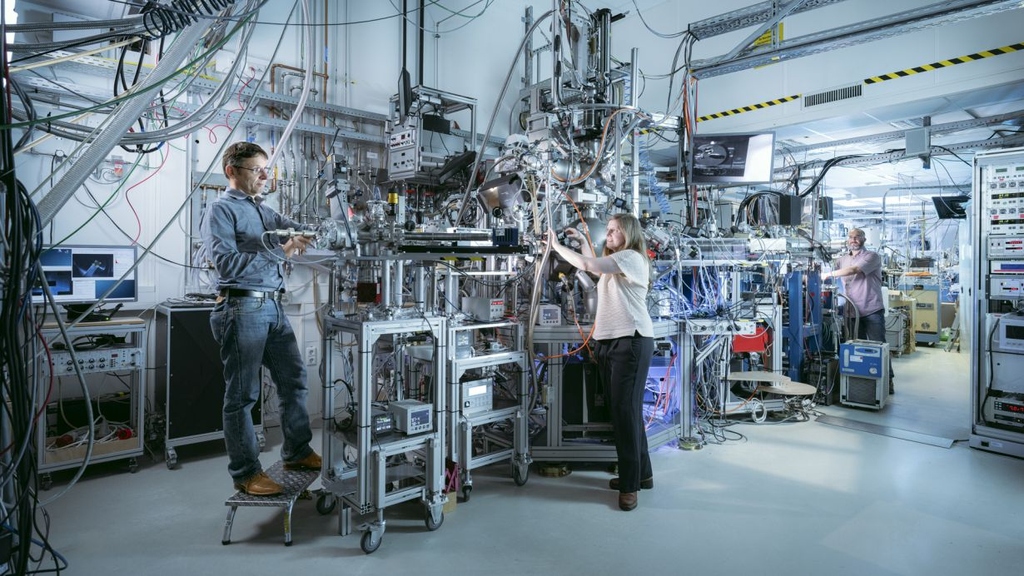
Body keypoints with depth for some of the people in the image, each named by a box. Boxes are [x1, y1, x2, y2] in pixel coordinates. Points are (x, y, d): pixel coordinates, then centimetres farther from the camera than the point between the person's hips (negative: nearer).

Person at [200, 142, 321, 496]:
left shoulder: (264, 210, 19)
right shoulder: (221, 210, -5)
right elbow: (226, 263, -17)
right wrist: (279, 253, -21)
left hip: (273, 308, 8)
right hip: (243, 308, -8)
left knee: (294, 380, 13)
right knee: (242, 394, 1)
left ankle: (297, 453, 29)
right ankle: (245, 473, 13)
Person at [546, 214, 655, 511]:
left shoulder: (631, 257, -7)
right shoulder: (613, 263, 23)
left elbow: (586, 265, -18)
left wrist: (556, 245, -7)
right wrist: (582, 240, 26)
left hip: (631, 342, -9)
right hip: (607, 342, 9)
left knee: (627, 411, -10)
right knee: (623, 411, 10)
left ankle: (630, 484, -3)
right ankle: (641, 473, 21)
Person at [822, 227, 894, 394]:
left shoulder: (872, 257, -4)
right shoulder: (842, 260, 14)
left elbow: (854, 270, -20)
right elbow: (829, 271, 8)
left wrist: (829, 274, -23)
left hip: (872, 311, -5)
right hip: (852, 313, 5)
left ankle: (887, 380, 10)